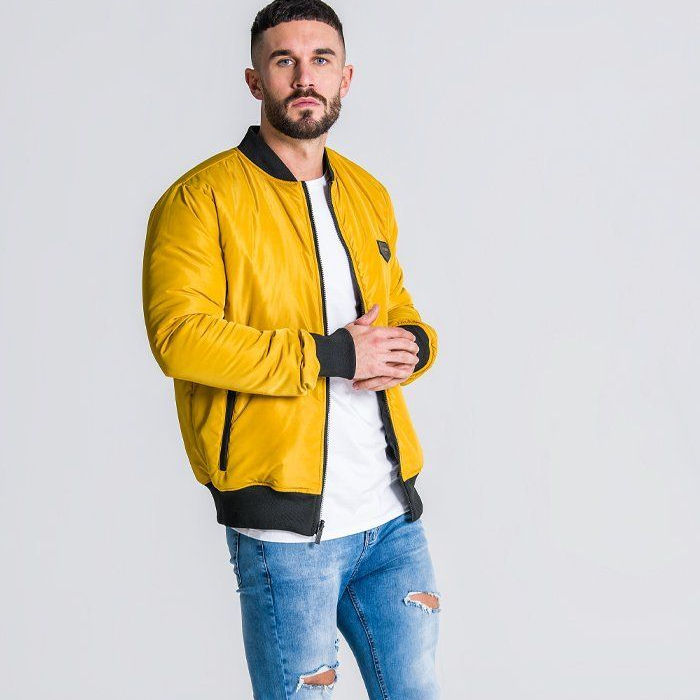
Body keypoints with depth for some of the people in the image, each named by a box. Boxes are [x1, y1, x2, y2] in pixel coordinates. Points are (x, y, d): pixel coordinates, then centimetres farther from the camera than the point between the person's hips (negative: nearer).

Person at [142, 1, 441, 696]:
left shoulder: (369, 195, 15)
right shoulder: (200, 199, -6)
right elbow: (179, 336, -18)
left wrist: (412, 345, -1)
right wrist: (330, 357, -19)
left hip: (393, 513, 6)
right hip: (285, 525, -6)